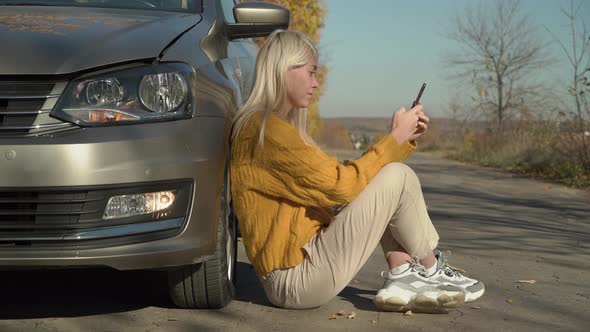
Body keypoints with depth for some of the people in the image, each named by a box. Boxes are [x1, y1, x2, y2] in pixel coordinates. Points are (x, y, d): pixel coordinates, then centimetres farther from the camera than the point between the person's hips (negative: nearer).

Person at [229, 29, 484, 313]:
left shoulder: (279, 127, 17)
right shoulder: (265, 129, -16)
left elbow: (341, 174, 12)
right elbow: (341, 185, -19)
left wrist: (405, 138, 6)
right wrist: (395, 138, -8)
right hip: (297, 280, -10)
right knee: (397, 178, -10)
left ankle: (401, 278, 0)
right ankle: (431, 270, 10)